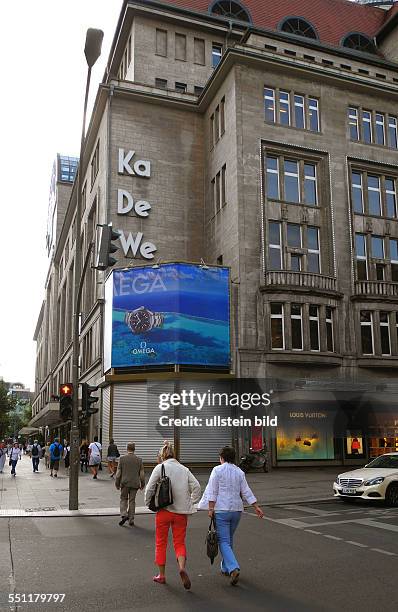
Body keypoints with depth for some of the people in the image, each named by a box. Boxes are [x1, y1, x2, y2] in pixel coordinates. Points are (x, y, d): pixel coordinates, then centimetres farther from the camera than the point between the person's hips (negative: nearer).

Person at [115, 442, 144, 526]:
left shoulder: (122, 459, -6)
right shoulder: (139, 459, -1)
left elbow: (118, 473, -4)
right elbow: (142, 473, 2)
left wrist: (117, 484, 6)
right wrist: (142, 484, 13)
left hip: (125, 483, -1)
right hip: (134, 484, 1)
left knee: (123, 499, 13)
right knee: (132, 501, 9)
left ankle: (123, 515, -6)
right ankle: (131, 519, 11)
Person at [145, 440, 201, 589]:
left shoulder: (160, 468, -3)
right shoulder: (184, 469, 7)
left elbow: (149, 489, -6)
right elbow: (196, 486, 1)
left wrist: (149, 503, 9)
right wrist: (190, 503, 9)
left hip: (164, 510, -2)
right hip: (181, 511, 2)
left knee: (161, 543, 13)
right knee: (180, 542, 10)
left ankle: (161, 575, 20)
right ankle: (182, 567, -14)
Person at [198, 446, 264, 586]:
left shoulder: (217, 470, -5)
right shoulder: (239, 472, 8)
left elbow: (213, 491, -11)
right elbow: (246, 492, 5)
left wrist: (211, 508, -10)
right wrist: (256, 507, 7)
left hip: (221, 510, -5)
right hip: (237, 510, 5)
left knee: (224, 542, -4)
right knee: (229, 539, 21)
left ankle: (234, 568, -22)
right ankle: (226, 568, 30)